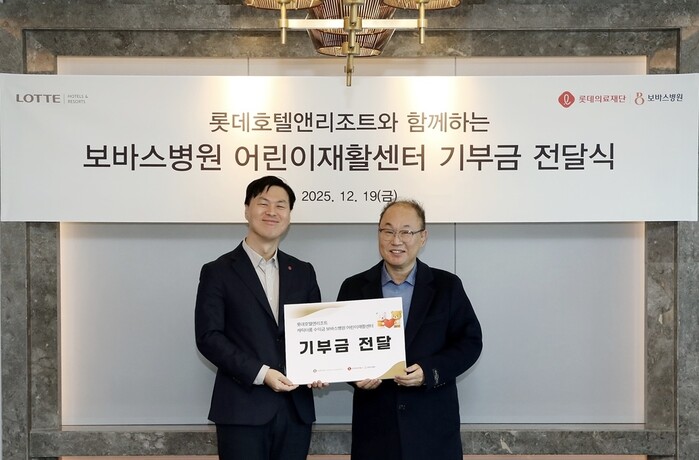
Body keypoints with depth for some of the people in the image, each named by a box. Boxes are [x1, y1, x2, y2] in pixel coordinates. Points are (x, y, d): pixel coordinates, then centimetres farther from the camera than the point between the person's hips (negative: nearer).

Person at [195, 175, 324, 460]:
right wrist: (260, 373, -16)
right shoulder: (218, 272, 1)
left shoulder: (303, 272, 13)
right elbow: (208, 337, -7)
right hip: (242, 409, -4)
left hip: (296, 408, 4)